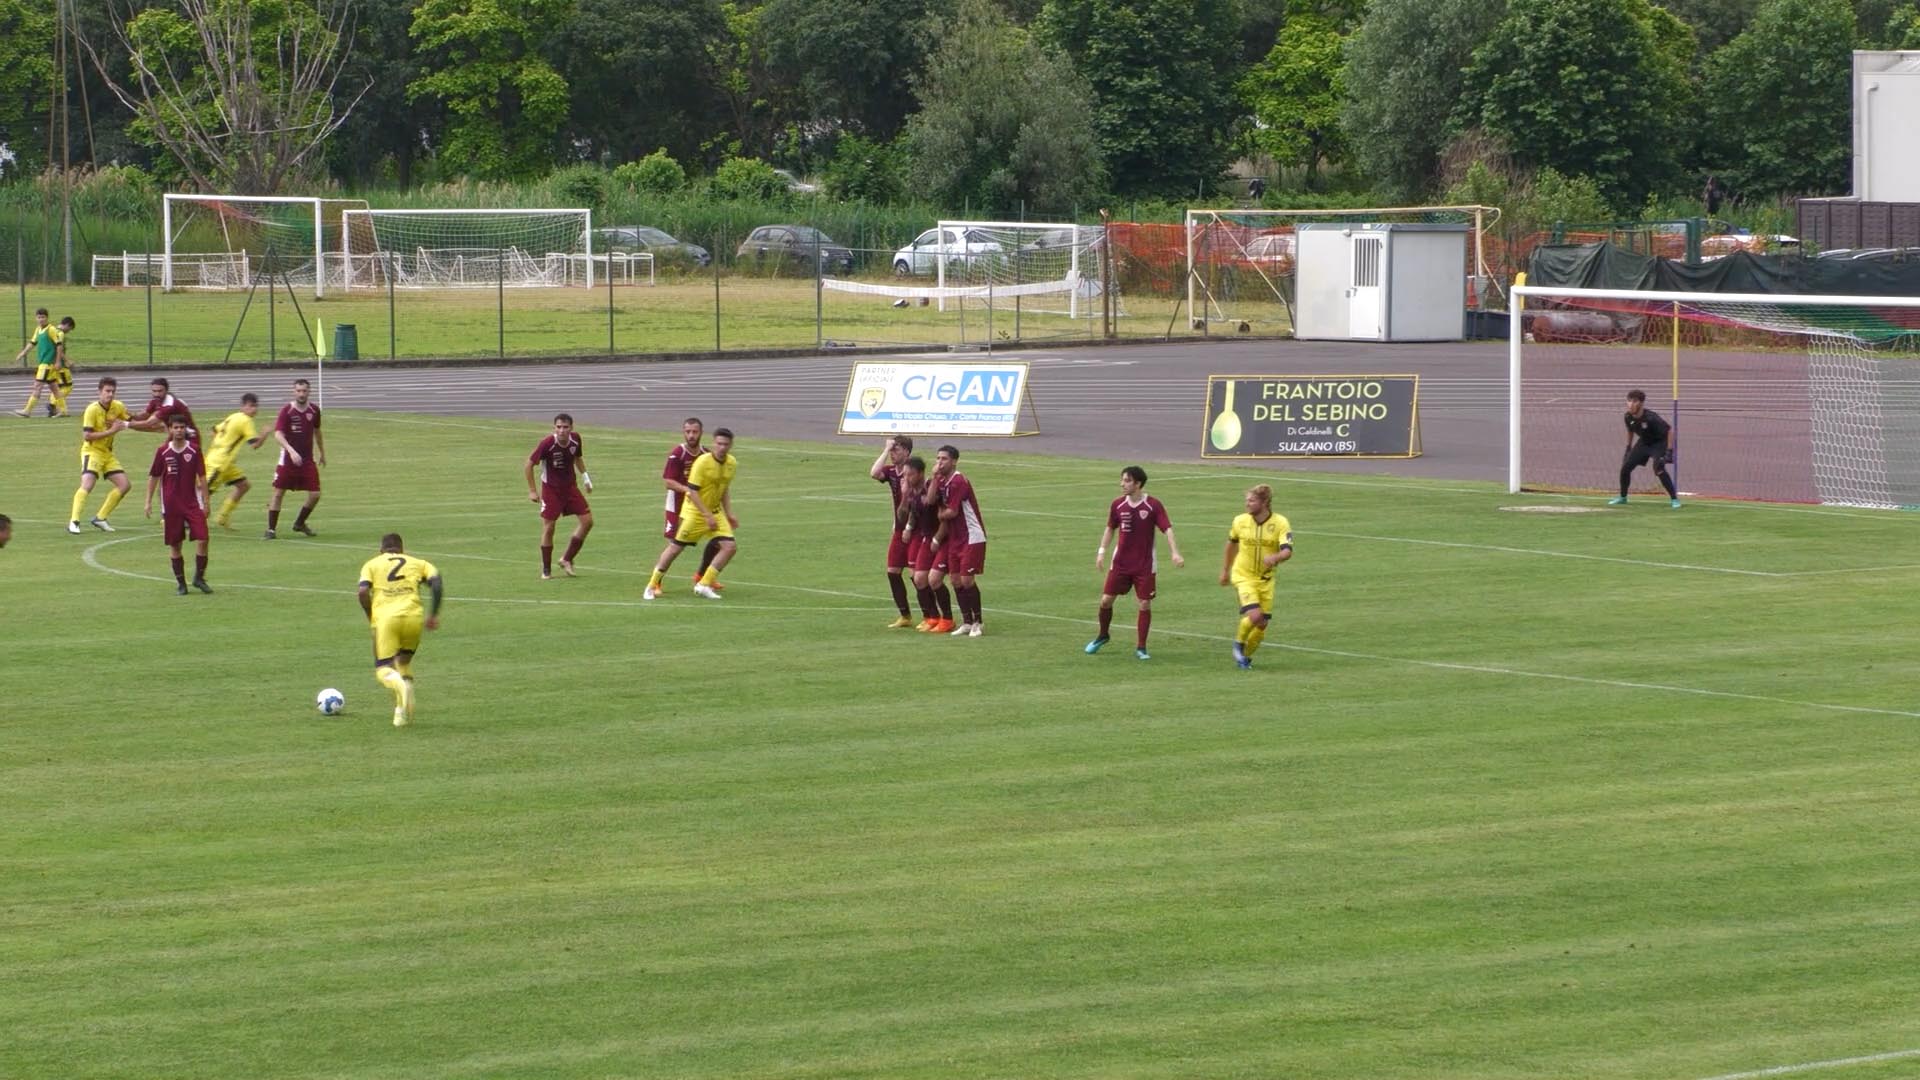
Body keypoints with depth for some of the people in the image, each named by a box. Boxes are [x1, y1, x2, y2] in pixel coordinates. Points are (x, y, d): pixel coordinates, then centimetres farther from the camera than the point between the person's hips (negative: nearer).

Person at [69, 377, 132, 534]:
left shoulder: (118, 407, 2)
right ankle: (73, 521, -26)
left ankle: (100, 518, 11)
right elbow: (87, 436, -21)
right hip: (92, 452, -7)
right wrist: (111, 431, -24)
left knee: (124, 485, 2)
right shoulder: (92, 410, -16)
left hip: (107, 453, 7)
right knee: (87, 484, -25)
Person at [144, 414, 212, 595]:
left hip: (192, 503, 0)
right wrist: (149, 501, 5)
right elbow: (153, 477, 8)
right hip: (171, 504, 0)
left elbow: (202, 477, 2)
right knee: (175, 545, 4)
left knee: (202, 539, -12)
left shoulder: (194, 451, -1)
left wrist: (205, 502, 0)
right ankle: (180, 582, 16)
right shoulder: (163, 451, 0)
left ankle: (199, 578, 4)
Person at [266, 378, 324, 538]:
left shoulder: (314, 410, 2)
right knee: (278, 493, -3)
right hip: (288, 459, -3)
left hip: (308, 459, 3)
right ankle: (271, 529, 8)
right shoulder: (287, 410, -11)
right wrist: (291, 451, -34)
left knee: (315, 495, -3)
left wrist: (322, 453, 27)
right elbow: (278, 434, -20)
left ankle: (300, 523, 21)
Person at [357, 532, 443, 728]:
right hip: (413, 617, 2)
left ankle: (399, 684, -36)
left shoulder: (371, 564, 19)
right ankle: (403, 711, 8)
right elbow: (437, 585, 6)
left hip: (385, 618, -2)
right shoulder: (418, 563, 22)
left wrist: (370, 617, 15)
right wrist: (433, 615, 12)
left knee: (383, 670, 1)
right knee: (404, 662, 24)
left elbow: (363, 592, 1)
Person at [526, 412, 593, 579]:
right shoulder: (547, 444, -23)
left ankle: (567, 559, 12)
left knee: (587, 521, -4)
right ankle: (546, 570, 9)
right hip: (550, 489, -5)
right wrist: (532, 491, -11)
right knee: (548, 528, -5)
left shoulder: (575, 440, -8)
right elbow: (529, 463, -13)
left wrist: (584, 475, 5)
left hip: (570, 487, 5)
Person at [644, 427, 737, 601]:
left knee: (729, 546, -8)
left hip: (715, 511, 6)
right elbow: (692, 491, -21)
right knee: (675, 547, -2)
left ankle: (704, 585, 1)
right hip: (694, 511, -6)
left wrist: (729, 514, 13)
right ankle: (652, 585, 12)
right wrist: (708, 516, -23)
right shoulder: (703, 461, -20)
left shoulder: (732, 463, 1)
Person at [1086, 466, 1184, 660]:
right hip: (1120, 562, 3)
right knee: (1106, 600, 2)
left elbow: (1167, 529, -13)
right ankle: (1102, 636, 27)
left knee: (1145, 604, -4)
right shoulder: (1118, 504, 0)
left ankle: (1140, 648, 6)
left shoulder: (1153, 505, -10)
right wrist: (1101, 551, 6)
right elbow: (1110, 528, 14)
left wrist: (1175, 553, -25)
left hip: (1145, 565, -3)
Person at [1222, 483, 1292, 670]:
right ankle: (1239, 642, 6)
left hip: (1265, 579, 2)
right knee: (1254, 615, -22)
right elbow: (1232, 542, 14)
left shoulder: (1280, 523, -11)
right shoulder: (1240, 521, -5)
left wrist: (1275, 558, -44)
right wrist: (1226, 569, 23)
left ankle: (1245, 656, 27)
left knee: (1262, 625, 4)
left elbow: (1287, 551, -22)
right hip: (1243, 576, -2)